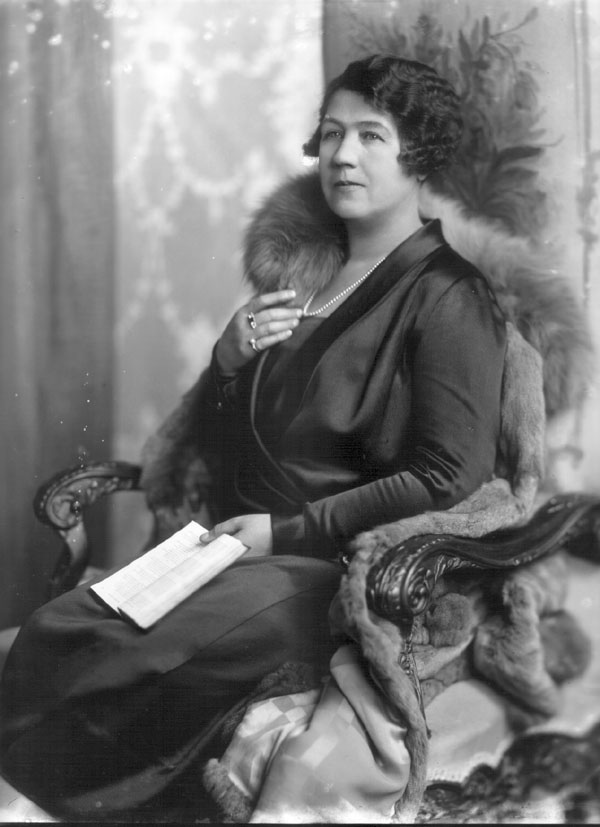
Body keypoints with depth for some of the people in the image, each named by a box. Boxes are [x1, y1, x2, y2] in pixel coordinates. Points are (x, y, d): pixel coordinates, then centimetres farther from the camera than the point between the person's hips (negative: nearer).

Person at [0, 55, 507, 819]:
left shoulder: (445, 298, -5)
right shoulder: (299, 271, 17)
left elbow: (449, 481, -14)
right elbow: (207, 438, 18)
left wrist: (288, 531, -14)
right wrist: (230, 359, -4)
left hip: (335, 566, -7)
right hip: (239, 544, 7)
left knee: (113, 659, -26)